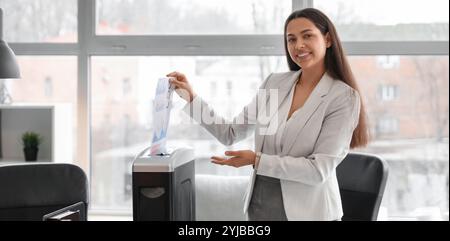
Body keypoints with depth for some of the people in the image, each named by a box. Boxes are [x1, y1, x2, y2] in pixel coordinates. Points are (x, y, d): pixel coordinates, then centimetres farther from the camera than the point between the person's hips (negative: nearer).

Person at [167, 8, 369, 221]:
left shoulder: (344, 97, -12)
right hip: (259, 206, 4)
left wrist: (257, 161, -20)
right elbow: (231, 134, 5)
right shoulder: (274, 83, 2)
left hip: (307, 212, -4)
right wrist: (191, 97, -3)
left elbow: (320, 169, -18)